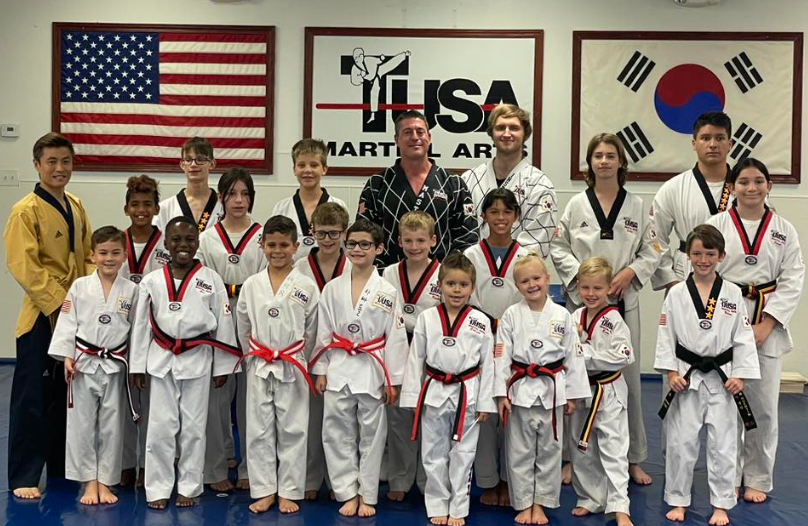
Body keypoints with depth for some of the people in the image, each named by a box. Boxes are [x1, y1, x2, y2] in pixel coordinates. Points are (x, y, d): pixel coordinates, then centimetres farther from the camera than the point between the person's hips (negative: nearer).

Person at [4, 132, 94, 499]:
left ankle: (62, 467, 29)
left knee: (68, 395, 16)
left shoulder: (76, 207, 10)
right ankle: (23, 476, 6)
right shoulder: (25, 211, -12)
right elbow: (23, 266, -18)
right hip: (41, 317, -7)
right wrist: (59, 303, -21)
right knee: (32, 398, -3)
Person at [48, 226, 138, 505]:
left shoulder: (131, 290, -1)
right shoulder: (79, 286, -3)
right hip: (84, 363, 0)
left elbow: (137, 329, 4)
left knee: (111, 425, 7)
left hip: (115, 365, 1)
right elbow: (67, 323, -1)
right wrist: (66, 357, -8)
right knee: (82, 423, 4)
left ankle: (105, 481, 19)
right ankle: (89, 481, 16)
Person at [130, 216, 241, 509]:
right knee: (161, 426, 5)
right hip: (162, 359, 1)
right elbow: (141, 325, 4)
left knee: (193, 426, 8)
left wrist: (222, 367, 0)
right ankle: (159, 488, 15)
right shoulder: (152, 281, 0)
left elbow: (223, 324, 0)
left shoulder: (211, 280, -3)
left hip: (198, 359, -1)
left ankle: (189, 487, 20)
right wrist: (138, 367, 4)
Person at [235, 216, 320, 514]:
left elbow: (311, 331, 2)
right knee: (259, 430, 7)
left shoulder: (307, 286, -5)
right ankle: (264, 490, 18)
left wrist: (295, 358, 6)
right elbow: (243, 328, 10)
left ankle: (288, 492, 16)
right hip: (259, 367, 2)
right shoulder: (251, 285, 1)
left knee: (292, 430, 5)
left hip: (293, 368, -2)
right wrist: (255, 357, 10)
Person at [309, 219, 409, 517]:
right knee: (338, 433, 5)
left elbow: (396, 337, -3)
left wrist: (393, 380, -5)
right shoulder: (333, 289, 3)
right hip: (339, 369, 2)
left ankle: (367, 495, 19)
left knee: (371, 435, 7)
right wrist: (320, 371, 3)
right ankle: (348, 492, 17)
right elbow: (324, 332, 6)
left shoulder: (387, 291, -4)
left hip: (372, 370, -2)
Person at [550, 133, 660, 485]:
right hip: (581, 299, -1)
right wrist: (580, 274, -11)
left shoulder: (636, 206, 4)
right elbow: (558, 248, 3)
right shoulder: (577, 204, 2)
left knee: (628, 379, 5)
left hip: (623, 301, 1)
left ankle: (633, 459, 20)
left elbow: (652, 250, 7)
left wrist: (629, 272, -9)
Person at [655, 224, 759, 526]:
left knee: (723, 444, 5)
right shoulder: (676, 294, -2)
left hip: (721, 378, 0)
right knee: (681, 442, 5)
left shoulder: (733, 294, -1)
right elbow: (666, 336, 0)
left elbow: (743, 338, 1)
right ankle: (678, 501, 20)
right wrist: (671, 372, -7)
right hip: (686, 377, 0)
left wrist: (739, 375, -5)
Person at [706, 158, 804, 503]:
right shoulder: (717, 225, 0)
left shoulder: (783, 230, 4)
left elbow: (792, 282, 0)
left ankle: (757, 478, 20)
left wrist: (764, 325, -10)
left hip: (766, 326, 1)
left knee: (763, 406, 5)